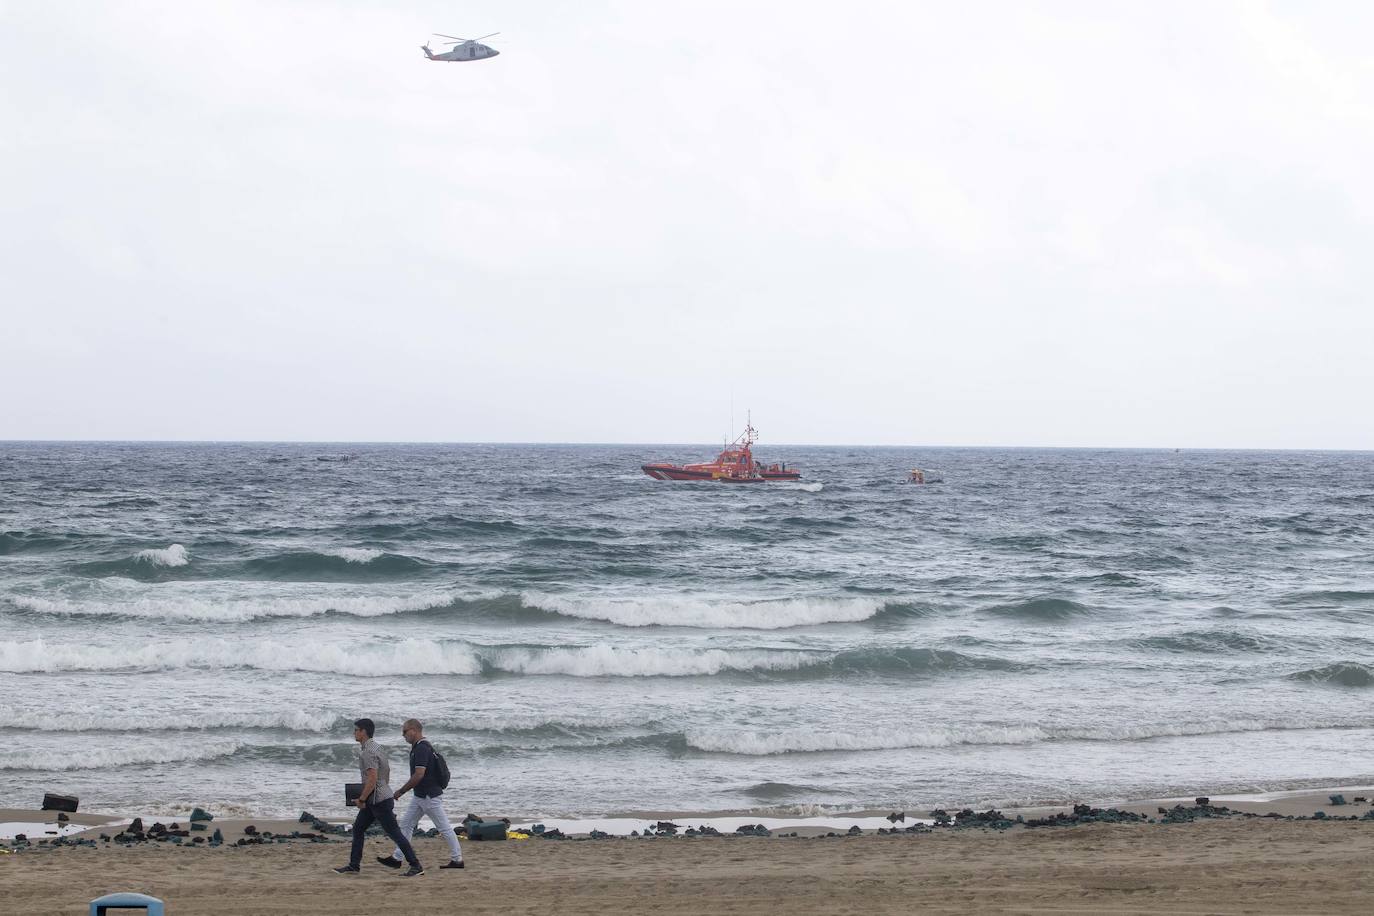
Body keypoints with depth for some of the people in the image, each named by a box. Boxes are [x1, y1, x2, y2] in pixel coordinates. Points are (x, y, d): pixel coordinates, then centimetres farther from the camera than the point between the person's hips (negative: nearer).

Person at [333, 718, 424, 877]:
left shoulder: (369, 752, -20)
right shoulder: (378, 747, 12)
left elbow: (372, 778, -28)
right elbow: (387, 771, 21)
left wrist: (362, 799, -19)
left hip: (379, 800, -11)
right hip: (373, 800, 11)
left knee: (395, 833, -7)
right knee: (358, 828, 14)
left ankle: (416, 866, -4)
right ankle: (354, 866, 18)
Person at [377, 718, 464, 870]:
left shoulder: (422, 748, -20)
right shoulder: (419, 747, 12)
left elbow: (419, 775, -26)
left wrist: (401, 791, -19)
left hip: (430, 796, -11)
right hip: (420, 796, 11)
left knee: (444, 828, -2)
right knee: (406, 824, 10)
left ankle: (457, 859, 5)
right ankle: (396, 858, 12)